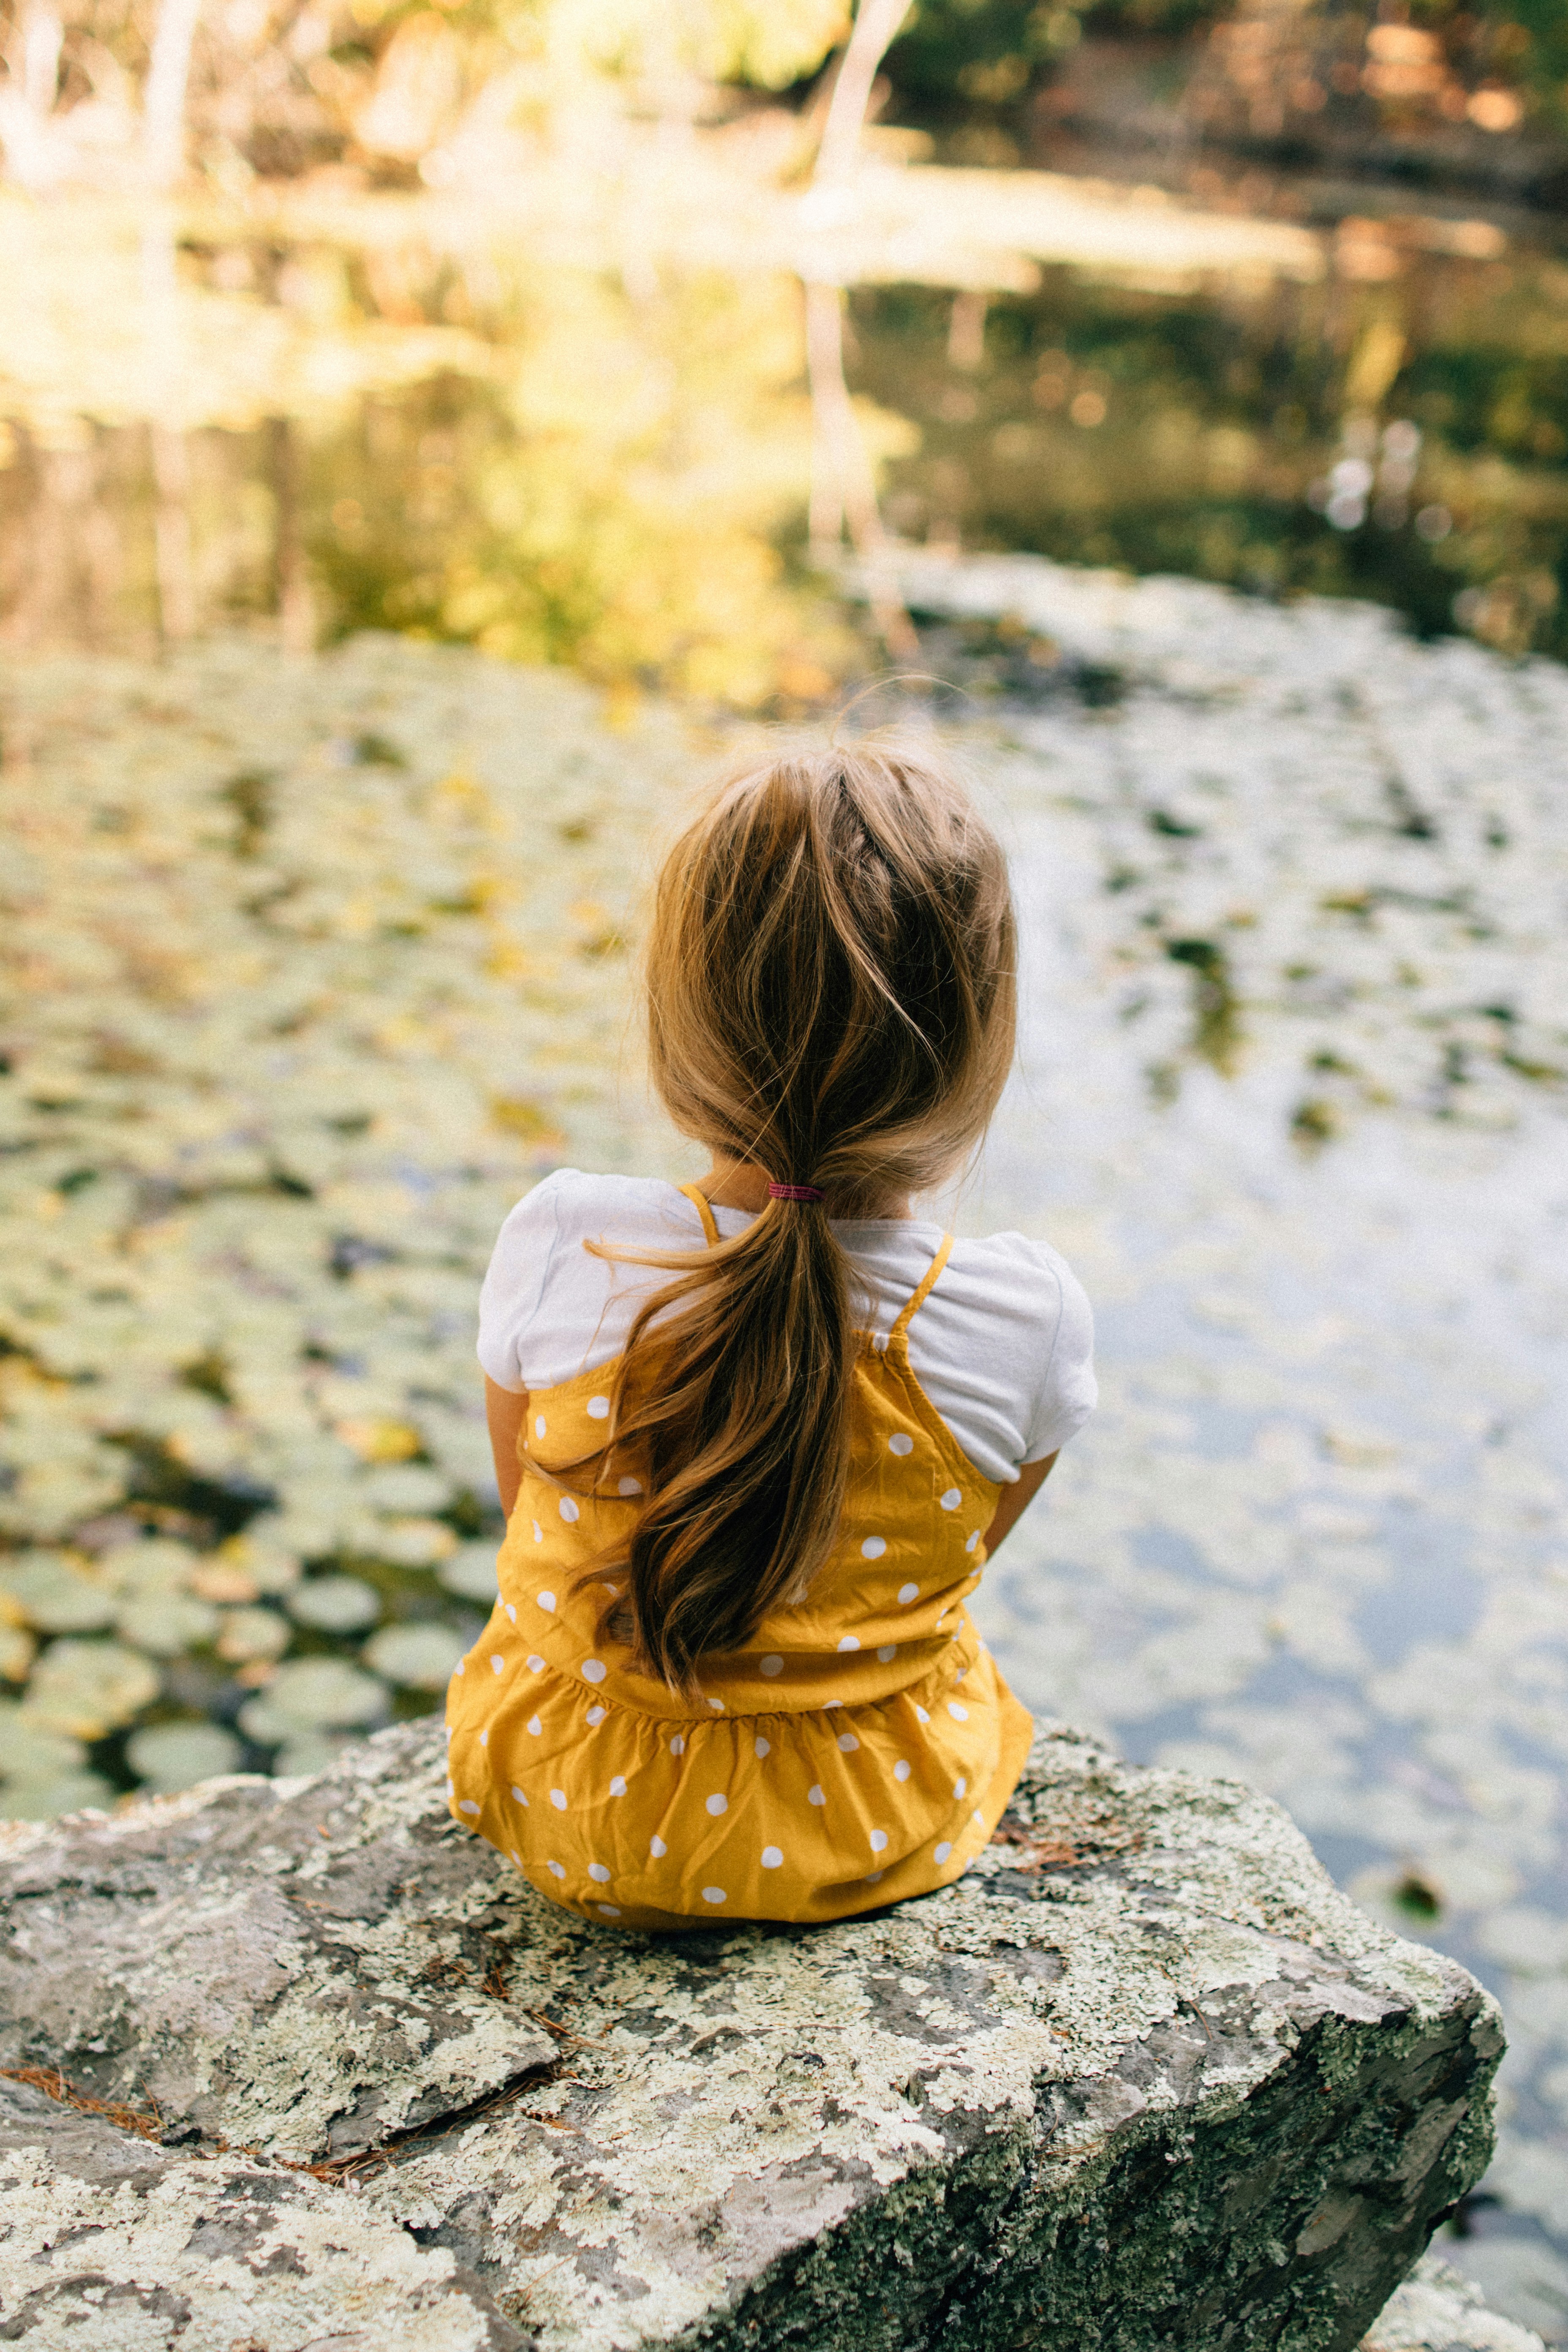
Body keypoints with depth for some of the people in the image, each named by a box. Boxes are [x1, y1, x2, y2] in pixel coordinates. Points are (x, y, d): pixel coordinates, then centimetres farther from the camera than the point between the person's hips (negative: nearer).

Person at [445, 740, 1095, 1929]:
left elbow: (529, 1504, -5)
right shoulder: (1031, 1315, -25)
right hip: (885, 1837, 0)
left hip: (568, 1818, 0)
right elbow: (968, 1552, -4)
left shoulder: (558, 1244, -25)